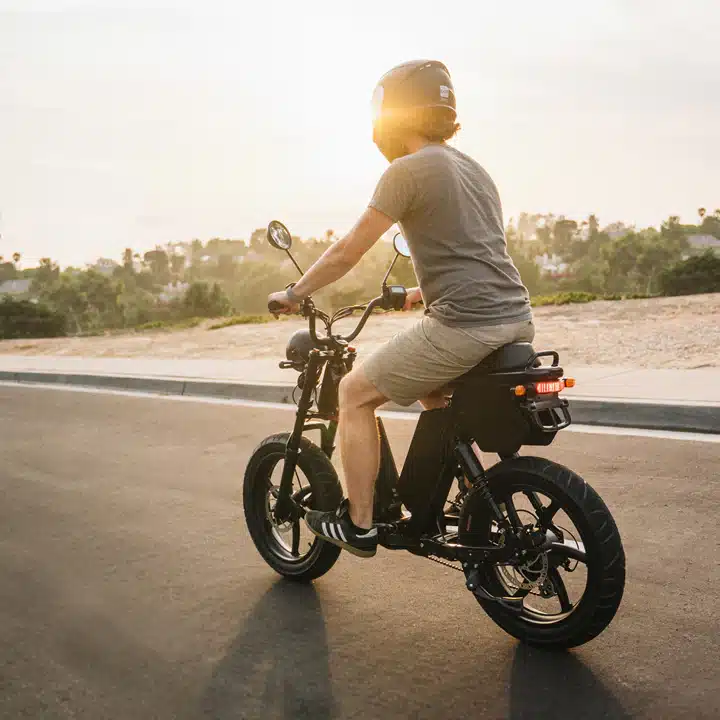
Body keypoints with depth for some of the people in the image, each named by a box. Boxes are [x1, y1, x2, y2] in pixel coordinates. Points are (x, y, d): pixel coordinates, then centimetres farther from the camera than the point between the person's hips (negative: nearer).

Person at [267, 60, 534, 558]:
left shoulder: (409, 170, -4)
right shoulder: (473, 168, 22)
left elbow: (347, 253, -3)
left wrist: (294, 294, 10)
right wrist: (422, 292, 42)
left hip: (463, 325, -9)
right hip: (517, 319, 9)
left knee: (356, 391, 6)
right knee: (431, 391, 32)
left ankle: (358, 524, 11)